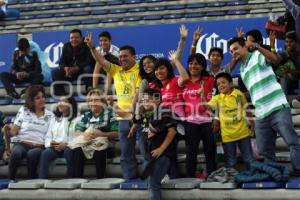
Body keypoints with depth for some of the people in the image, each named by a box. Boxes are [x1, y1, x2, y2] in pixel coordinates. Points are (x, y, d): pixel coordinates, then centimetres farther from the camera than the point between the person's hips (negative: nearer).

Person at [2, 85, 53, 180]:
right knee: (16, 153, -36)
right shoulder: (23, 110, 10)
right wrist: (8, 130, -17)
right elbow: (14, 131, 4)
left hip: (39, 147, 0)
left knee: (32, 154, -37)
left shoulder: (50, 115, 12)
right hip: (21, 144, 0)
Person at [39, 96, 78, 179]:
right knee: (45, 153, -29)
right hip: (55, 147, 3)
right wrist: (51, 143, -5)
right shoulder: (54, 119, 26)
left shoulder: (77, 120, 9)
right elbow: (48, 137, 18)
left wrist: (66, 145, -19)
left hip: (70, 147, -3)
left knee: (69, 151, -38)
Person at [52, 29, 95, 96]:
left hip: (83, 71, -4)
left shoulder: (86, 46, -11)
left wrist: (76, 68, -35)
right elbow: (62, 61, -1)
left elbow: (89, 62, -22)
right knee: (55, 71, -17)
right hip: (70, 71, 4)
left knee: (88, 69, -37)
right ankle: (60, 94, -18)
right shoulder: (66, 46, 5)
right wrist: (65, 68, -26)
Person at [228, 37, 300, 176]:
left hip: (278, 108, -8)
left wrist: (257, 47, -34)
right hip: (261, 116, 8)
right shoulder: (242, 70, 23)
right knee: (265, 151, 6)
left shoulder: (257, 56, 2)